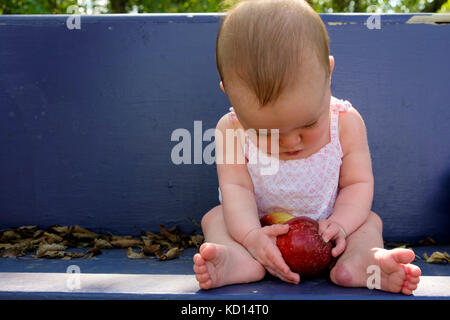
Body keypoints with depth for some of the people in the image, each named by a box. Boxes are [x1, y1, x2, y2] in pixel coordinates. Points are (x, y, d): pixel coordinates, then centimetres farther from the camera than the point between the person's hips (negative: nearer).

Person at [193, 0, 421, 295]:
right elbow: (235, 187, -21)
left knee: (370, 220, -16)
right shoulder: (231, 130, -18)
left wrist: (341, 224, -32)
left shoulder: (346, 122, -17)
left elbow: (358, 182, -12)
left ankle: (358, 261, -43)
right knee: (214, 217, -17)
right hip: (261, 227, 0)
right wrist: (250, 235, -39)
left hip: (325, 229, 1)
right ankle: (242, 261, -43)